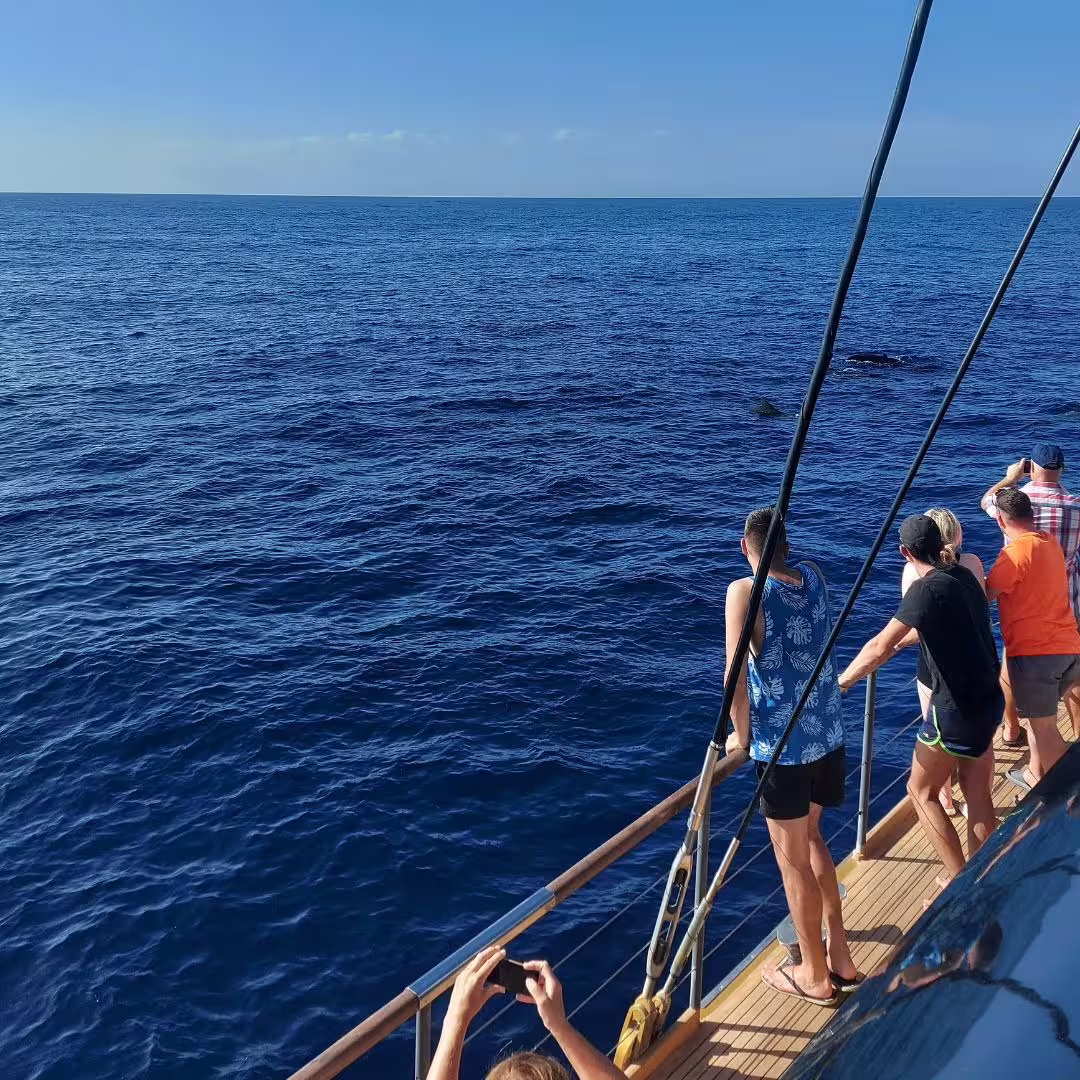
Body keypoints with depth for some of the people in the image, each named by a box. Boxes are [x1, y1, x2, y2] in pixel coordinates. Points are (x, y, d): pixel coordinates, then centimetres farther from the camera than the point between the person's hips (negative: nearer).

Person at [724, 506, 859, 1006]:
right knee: (809, 836, 26)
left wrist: (741, 735, -5)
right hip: (829, 735, 7)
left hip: (783, 745, -7)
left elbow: (736, 675, -18)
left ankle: (815, 976, 25)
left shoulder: (745, 591, -17)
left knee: (792, 858, 10)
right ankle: (840, 957, 34)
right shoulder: (813, 575, 1)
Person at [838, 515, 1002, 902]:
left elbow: (879, 648, -25)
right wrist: (905, 639, 36)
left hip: (957, 710, -8)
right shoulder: (964, 575, 5)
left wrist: (838, 684, -15)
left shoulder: (927, 588, -20)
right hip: (989, 700, 8)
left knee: (921, 791, 8)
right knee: (977, 796, 16)